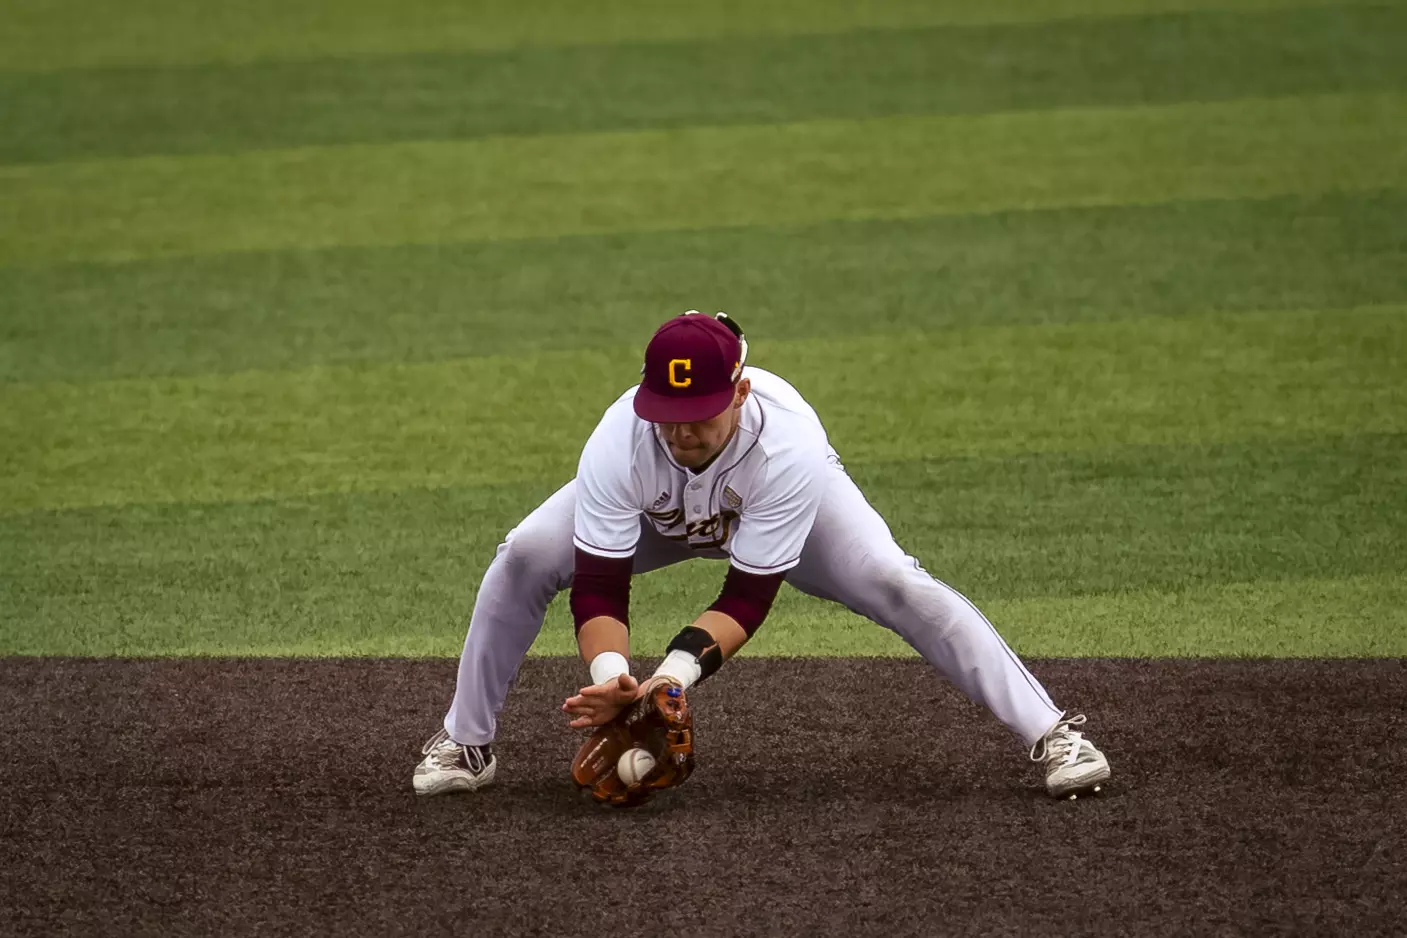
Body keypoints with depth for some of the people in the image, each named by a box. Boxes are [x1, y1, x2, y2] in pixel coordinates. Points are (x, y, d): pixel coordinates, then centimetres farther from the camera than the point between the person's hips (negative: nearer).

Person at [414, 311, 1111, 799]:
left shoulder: (788, 445, -42)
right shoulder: (619, 442, -39)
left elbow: (748, 597, -37)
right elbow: (599, 585, -35)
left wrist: (679, 669, -52)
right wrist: (609, 677, -55)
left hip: (780, 502, -2)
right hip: (655, 514, 2)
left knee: (897, 586, -24)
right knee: (524, 559, -20)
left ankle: (1051, 735, -17)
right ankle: (465, 744, 1)